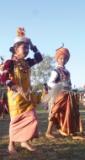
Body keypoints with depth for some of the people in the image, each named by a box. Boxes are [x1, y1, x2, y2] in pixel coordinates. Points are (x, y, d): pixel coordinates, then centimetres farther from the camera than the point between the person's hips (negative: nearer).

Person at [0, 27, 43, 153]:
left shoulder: (27, 62, 11)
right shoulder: (10, 62, -10)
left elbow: (39, 58, 21)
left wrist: (34, 47, 12)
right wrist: (13, 87, -25)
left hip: (27, 95, 7)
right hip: (16, 95, -7)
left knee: (32, 118, 3)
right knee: (16, 119, -1)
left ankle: (25, 141, 16)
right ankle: (11, 144, 15)